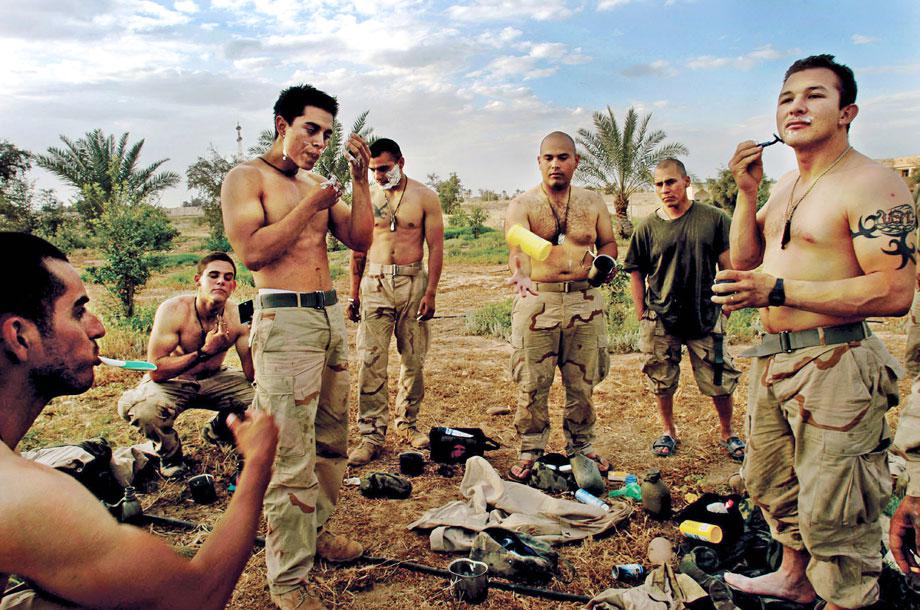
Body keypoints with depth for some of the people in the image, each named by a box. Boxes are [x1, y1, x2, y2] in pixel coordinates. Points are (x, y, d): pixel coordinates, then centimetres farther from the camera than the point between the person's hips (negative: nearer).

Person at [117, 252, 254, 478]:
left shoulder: (238, 316, -15)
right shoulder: (173, 310, -23)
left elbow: (254, 373, -14)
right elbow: (156, 370, -28)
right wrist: (204, 352, -36)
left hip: (213, 380, 4)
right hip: (171, 382, -3)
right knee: (140, 407, -36)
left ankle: (217, 430, 17)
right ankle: (170, 453, -1)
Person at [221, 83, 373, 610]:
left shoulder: (318, 184, 18)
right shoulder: (247, 178, -1)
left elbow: (361, 240, 10)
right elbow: (252, 251, -15)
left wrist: (360, 179, 2)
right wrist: (310, 205, -12)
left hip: (332, 315, 7)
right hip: (285, 319, -7)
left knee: (332, 438, 14)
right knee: (292, 455, -6)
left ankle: (315, 528, 33)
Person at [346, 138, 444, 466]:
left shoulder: (425, 197, 2)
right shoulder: (367, 197, 9)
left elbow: (436, 247, -1)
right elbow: (358, 249, 13)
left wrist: (430, 292, -8)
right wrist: (354, 293, 9)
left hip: (413, 282, -1)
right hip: (374, 283, 1)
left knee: (413, 359, 7)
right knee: (370, 362, -5)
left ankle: (407, 423, 24)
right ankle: (372, 435, 1)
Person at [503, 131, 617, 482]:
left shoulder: (593, 203, 11)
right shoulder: (522, 205, -1)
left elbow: (608, 242, 19)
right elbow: (517, 248, -17)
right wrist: (518, 274, -38)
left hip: (585, 300, 3)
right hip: (537, 299, -2)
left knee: (583, 381, 10)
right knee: (532, 383, 1)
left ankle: (581, 446, 28)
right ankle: (531, 451, 16)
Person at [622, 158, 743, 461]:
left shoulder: (713, 218, -2)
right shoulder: (648, 227, 0)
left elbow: (728, 267, 3)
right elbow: (636, 273, 5)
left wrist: (725, 308, -1)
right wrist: (643, 317, 1)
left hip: (706, 317, 0)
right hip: (660, 319, 1)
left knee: (721, 381, 4)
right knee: (662, 382, 10)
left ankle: (727, 433, 27)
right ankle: (668, 431, 31)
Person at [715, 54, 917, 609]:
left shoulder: (871, 184, -13)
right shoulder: (785, 186, 14)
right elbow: (744, 261, 11)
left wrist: (778, 290, -26)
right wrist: (747, 192, 0)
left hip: (833, 366, -9)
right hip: (772, 360, 9)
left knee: (831, 513, 0)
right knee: (772, 483, 24)